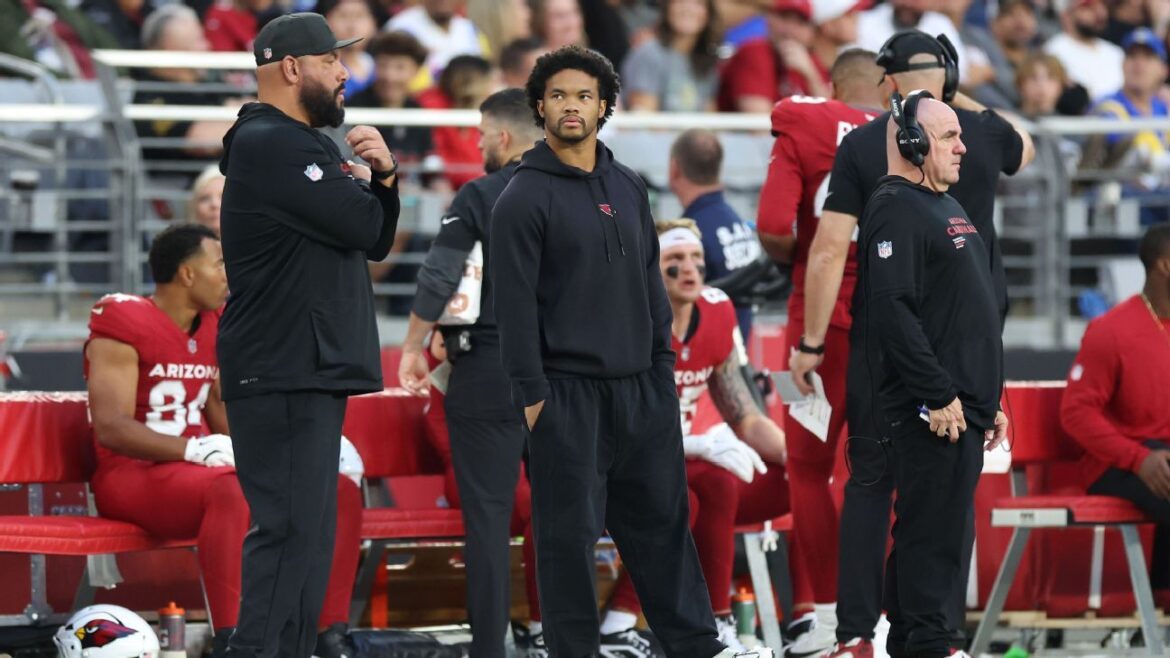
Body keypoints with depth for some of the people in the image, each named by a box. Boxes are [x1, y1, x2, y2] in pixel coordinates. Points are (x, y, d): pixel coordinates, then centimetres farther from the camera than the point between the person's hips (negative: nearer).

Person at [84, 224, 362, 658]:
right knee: (234, 491, -40)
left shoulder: (213, 328, 15)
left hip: (197, 470, 8)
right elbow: (111, 428, -19)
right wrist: (194, 450, -30)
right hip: (133, 476, -8)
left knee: (339, 490, -6)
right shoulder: (124, 326, -9)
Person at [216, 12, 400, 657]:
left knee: (304, 532, 11)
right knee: (291, 530, -15)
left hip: (311, 373, 10)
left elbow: (377, 241, 16)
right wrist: (360, 186, 4)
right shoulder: (269, 146, -13)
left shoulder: (304, 146, 20)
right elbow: (362, 225, -17)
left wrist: (380, 178, -2)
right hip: (283, 377, -10)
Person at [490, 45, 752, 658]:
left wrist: (664, 367, 13)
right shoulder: (525, 197, -6)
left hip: (641, 388, 6)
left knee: (662, 519, 8)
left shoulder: (628, 188, 13)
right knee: (570, 532, -2)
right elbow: (515, 303, -9)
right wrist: (532, 395, -13)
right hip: (567, 393, -6)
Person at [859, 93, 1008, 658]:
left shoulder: (946, 208, 21)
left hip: (963, 407, 10)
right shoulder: (896, 210, -11)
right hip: (932, 413, -10)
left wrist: (988, 401, 23)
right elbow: (893, 311, -22)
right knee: (934, 530, -10)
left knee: (945, 531, 11)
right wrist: (939, 398, -22)